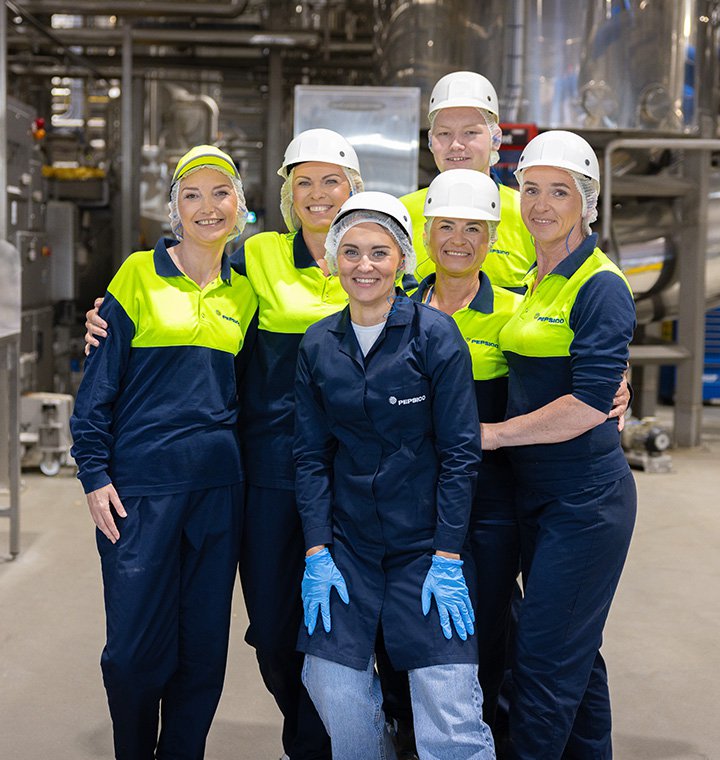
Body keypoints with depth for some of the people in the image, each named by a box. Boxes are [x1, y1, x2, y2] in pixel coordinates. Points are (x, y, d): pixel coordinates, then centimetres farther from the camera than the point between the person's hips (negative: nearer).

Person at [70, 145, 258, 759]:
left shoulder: (242, 292, 11)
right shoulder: (139, 274, -1)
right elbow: (100, 380, -2)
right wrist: (95, 474, -7)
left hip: (218, 484, 4)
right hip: (142, 483, -4)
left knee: (204, 643, 8)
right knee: (136, 645, -1)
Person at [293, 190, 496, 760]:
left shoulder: (435, 335, -6)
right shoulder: (318, 345, 4)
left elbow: (461, 452, -7)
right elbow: (311, 455, 5)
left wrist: (447, 559, -12)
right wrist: (316, 554, -3)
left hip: (424, 542, -3)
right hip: (347, 543, 3)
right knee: (338, 701, -1)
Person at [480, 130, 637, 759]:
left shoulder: (601, 286, -12)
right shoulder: (534, 281, 12)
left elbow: (589, 404, -20)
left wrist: (493, 434, -14)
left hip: (585, 495, -8)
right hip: (537, 493, 8)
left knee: (545, 658, -4)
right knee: (573, 651, 17)